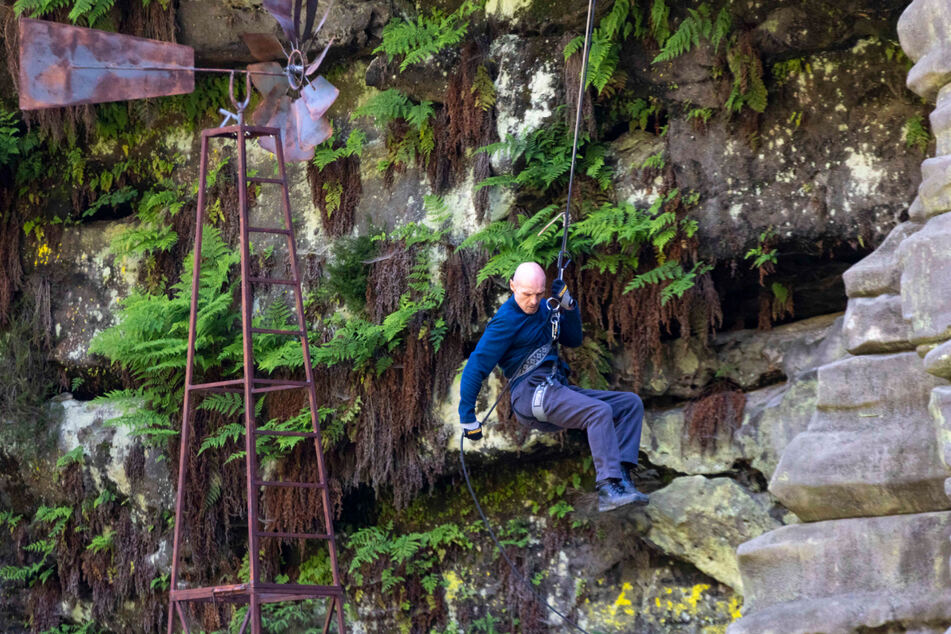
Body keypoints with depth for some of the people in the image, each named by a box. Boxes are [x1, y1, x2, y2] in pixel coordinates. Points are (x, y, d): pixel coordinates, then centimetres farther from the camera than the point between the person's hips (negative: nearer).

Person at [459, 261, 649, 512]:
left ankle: (621, 475, -19)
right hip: (532, 393, -9)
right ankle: (609, 490, -41)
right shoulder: (506, 320, -8)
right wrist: (468, 418, -7)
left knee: (631, 404, -1)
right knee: (600, 411, -31)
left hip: (558, 390, 9)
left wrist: (568, 306, 3)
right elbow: (475, 367, -9)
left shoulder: (543, 308, 17)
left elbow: (573, 340, 22)